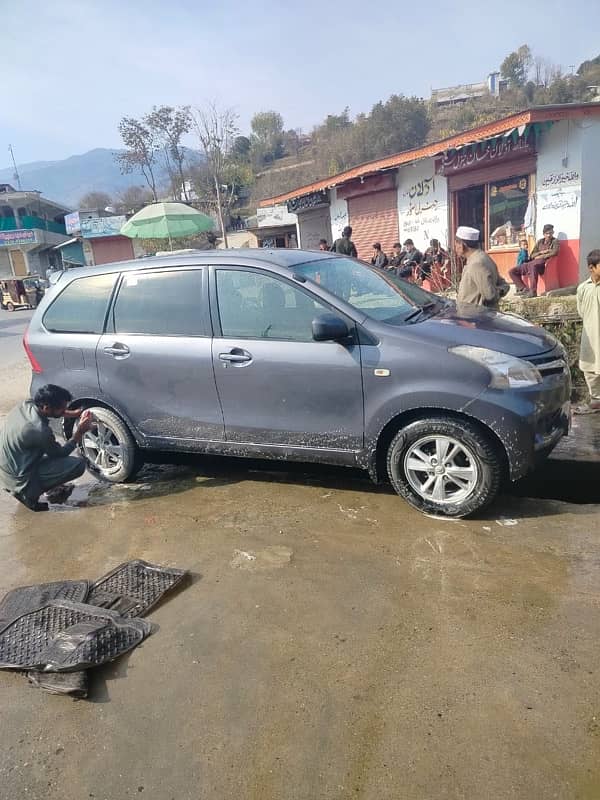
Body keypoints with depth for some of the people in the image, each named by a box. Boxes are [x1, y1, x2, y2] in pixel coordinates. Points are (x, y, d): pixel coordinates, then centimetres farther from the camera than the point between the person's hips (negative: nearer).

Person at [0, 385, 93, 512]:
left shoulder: (26, 405, -9)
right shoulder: (40, 430, -30)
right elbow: (61, 453, -10)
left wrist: (72, 414, 10)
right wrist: (80, 432, -5)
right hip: (18, 480, -8)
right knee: (79, 464, -14)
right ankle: (29, 493, -2)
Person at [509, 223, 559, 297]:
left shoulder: (555, 241, 9)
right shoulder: (540, 242, 23)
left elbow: (554, 252, -9)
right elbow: (532, 255, 17)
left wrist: (541, 256, -7)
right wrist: (541, 252, 0)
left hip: (543, 263, -7)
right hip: (531, 263, 7)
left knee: (532, 266, -44)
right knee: (512, 271, -4)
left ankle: (533, 292, -46)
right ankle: (524, 289, -14)